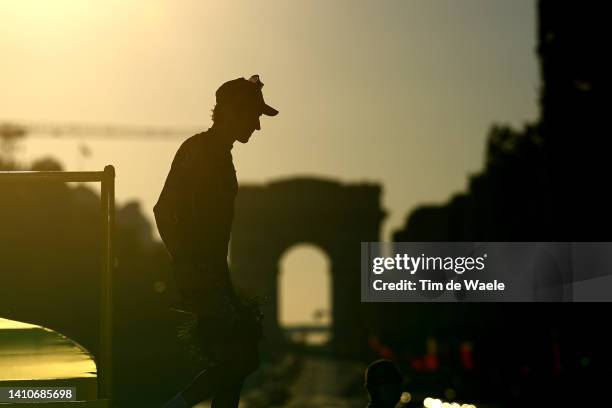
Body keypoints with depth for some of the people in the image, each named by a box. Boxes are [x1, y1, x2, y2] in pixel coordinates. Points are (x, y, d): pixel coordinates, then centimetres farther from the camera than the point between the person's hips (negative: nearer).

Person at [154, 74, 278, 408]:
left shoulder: (217, 153, 17)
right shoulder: (203, 151, -12)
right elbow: (165, 210, -19)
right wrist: (187, 265, -19)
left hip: (210, 272, 10)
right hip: (203, 276, -10)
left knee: (234, 359, 8)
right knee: (241, 358, -12)